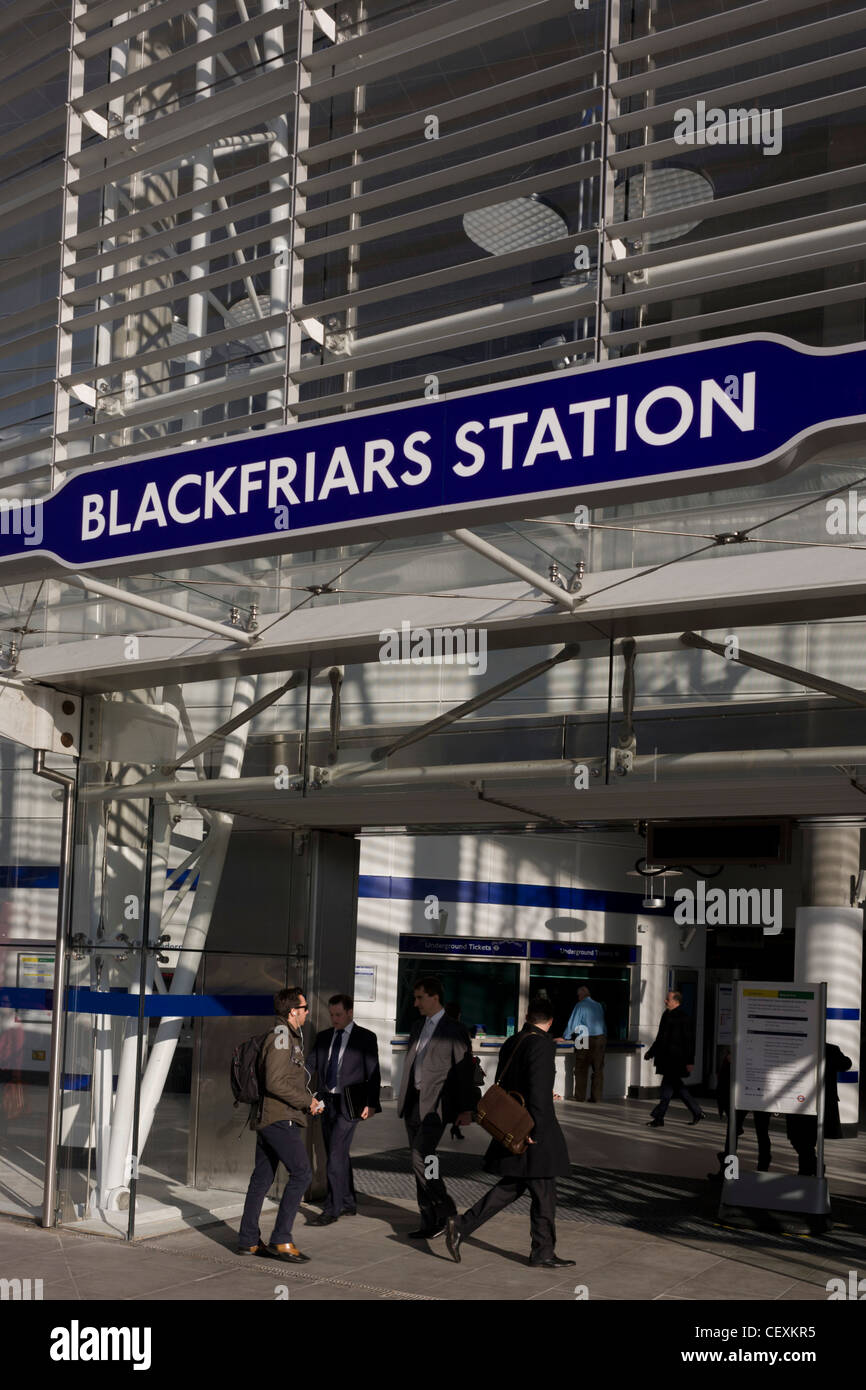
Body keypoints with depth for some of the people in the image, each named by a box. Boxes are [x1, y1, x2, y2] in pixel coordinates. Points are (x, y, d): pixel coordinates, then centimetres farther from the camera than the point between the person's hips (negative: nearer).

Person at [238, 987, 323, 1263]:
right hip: (281, 1119, -10)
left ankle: (249, 1240, 18)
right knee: (302, 1172, -12)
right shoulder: (281, 1036, -13)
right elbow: (275, 1082, -20)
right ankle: (281, 1240, -11)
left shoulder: (289, 1037, 19)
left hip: (268, 1119, 10)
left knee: (262, 1178, 12)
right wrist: (307, 1101, -12)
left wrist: (309, 1101, 13)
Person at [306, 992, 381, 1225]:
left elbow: (373, 1073, -3)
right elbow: (310, 1065, 7)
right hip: (326, 1101, 6)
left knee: (336, 1156, -11)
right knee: (339, 1156, 13)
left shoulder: (365, 1038, -2)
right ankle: (349, 1204, 25)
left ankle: (331, 1210, -7)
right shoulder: (323, 1037, 12)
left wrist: (371, 1104, -12)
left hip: (348, 1104, -6)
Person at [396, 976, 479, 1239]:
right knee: (420, 1161, 8)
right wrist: (404, 1101, 16)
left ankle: (445, 1210, -2)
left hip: (435, 1105, -7)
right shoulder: (417, 1027, 17)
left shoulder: (454, 1030, -5)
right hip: (413, 1104, 7)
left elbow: (464, 1070, -6)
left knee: (420, 1156, -17)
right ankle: (430, 1222, 15)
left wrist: (466, 1108, -9)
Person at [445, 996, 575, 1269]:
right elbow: (539, 1090, -22)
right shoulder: (542, 1045, -16)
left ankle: (462, 1226, 11)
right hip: (535, 1133, -8)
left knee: (511, 1186, 17)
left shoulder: (510, 1044, 8)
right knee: (543, 1193, 5)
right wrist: (535, 1131, -19)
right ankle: (543, 1251, 16)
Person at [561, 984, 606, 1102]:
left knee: (581, 1070, 5)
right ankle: (596, 1097, 9)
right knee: (598, 1069, 8)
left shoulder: (580, 1006, -6)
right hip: (601, 1039, 5)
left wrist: (566, 1037, 10)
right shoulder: (599, 1006, 10)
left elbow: (573, 1023, -4)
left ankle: (580, 1097, 6)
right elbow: (603, 1023, 15)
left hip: (585, 1041, -5)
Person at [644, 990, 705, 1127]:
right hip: (666, 1058, 9)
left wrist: (690, 1061, -17)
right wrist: (651, 1052, 24)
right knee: (677, 1086, 14)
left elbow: (689, 1041, -14)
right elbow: (660, 1037, 23)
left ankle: (658, 1118, -2)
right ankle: (697, 1112, 25)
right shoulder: (666, 1015, 13)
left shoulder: (683, 1018, -13)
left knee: (668, 1087, -6)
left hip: (675, 1060, -9)